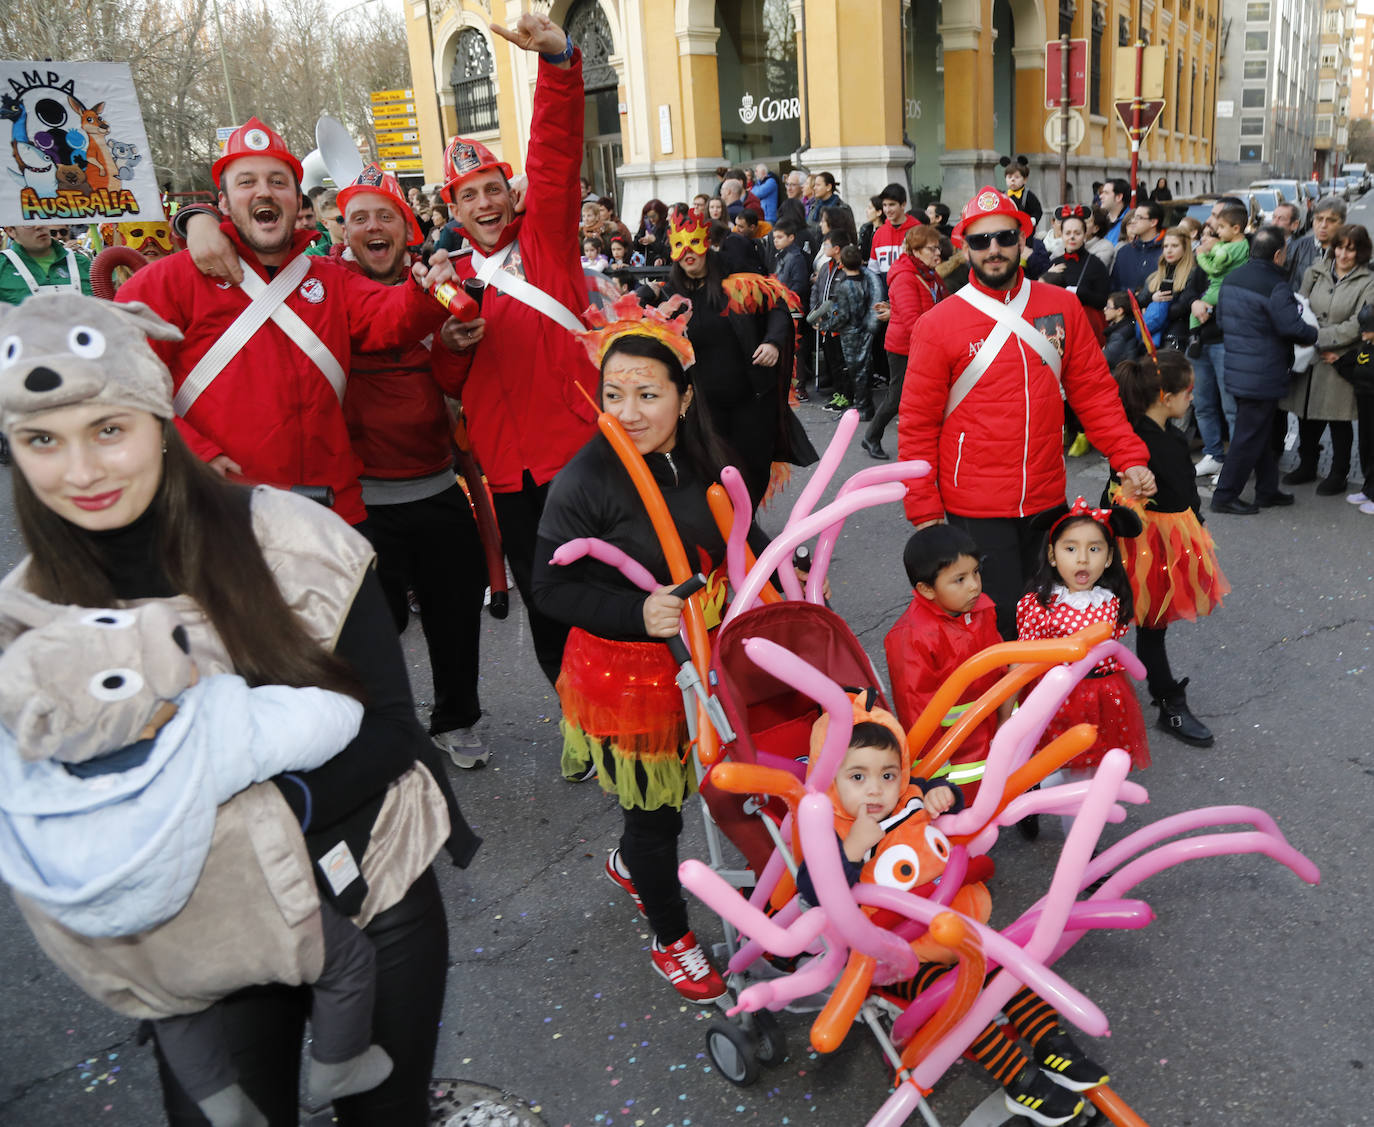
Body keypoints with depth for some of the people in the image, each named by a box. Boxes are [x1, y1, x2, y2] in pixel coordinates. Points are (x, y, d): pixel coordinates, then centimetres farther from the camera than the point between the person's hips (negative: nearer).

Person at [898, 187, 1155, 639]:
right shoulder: (938, 325, -6)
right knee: (1001, 623, -3)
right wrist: (924, 509, -7)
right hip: (977, 508, -4)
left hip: (1047, 499, 4)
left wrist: (1129, 458, -1)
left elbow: (1093, 390, 9)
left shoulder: (1062, 306, 5)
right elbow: (917, 424, -4)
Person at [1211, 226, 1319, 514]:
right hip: (1263, 376, -9)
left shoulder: (1231, 278, 7)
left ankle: (1267, 490, 26)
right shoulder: (1275, 286, -18)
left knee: (1259, 434, 18)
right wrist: (1315, 334, -1)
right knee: (1250, 437, -1)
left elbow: (1221, 319, 16)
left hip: (1237, 369, 9)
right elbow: (1293, 328, -20)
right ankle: (1224, 496, 3)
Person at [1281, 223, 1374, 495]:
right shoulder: (1316, 272, 7)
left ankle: (1339, 474, 19)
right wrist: (1319, 348, -9)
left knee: (1339, 421, 5)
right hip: (1310, 359, 4)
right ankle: (1307, 466, 30)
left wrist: (1318, 337, -17)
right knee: (1307, 416, 12)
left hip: (1341, 362, -4)